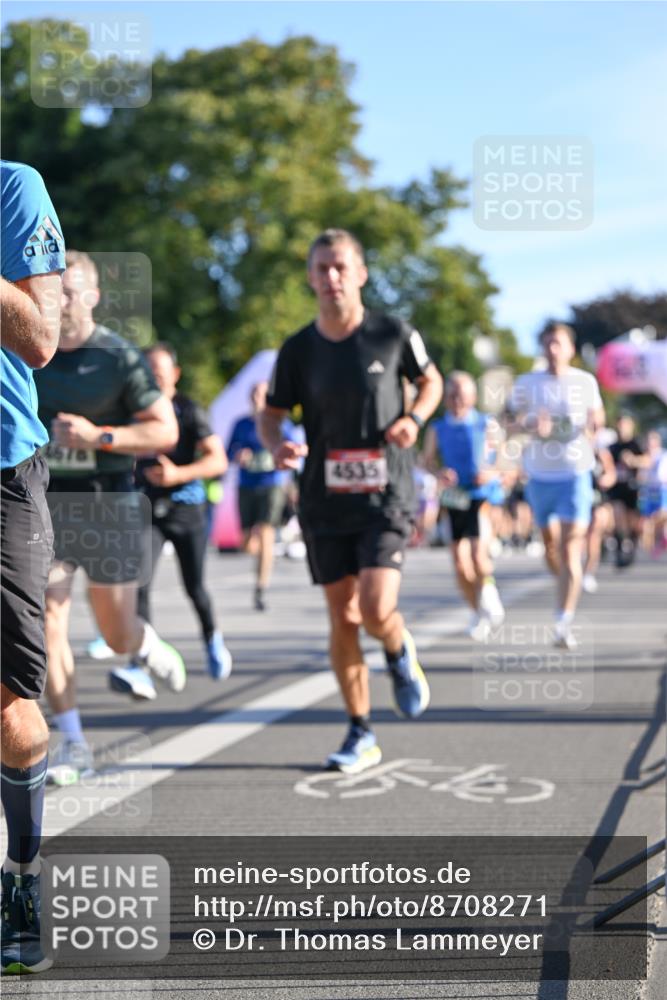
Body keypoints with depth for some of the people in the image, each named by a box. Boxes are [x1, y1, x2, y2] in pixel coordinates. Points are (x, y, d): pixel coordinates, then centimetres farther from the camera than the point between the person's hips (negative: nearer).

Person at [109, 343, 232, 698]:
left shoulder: (189, 411, -5)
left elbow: (218, 460, -13)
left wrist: (178, 474, -25)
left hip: (186, 510, -2)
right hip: (148, 510, 2)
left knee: (194, 587, 7)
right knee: (140, 582, -17)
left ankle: (212, 640, 40)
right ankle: (139, 671, -25)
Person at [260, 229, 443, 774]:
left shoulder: (394, 334, -3)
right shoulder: (298, 349, 1)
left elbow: (431, 381, 13)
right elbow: (271, 415, 9)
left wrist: (414, 418, -7)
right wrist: (278, 445, -14)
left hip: (386, 495, -2)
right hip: (325, 500, 2)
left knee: (377, 611, -16)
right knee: (343, 617, 5)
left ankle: (401, 654, 22)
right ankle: (362, 735, 19)